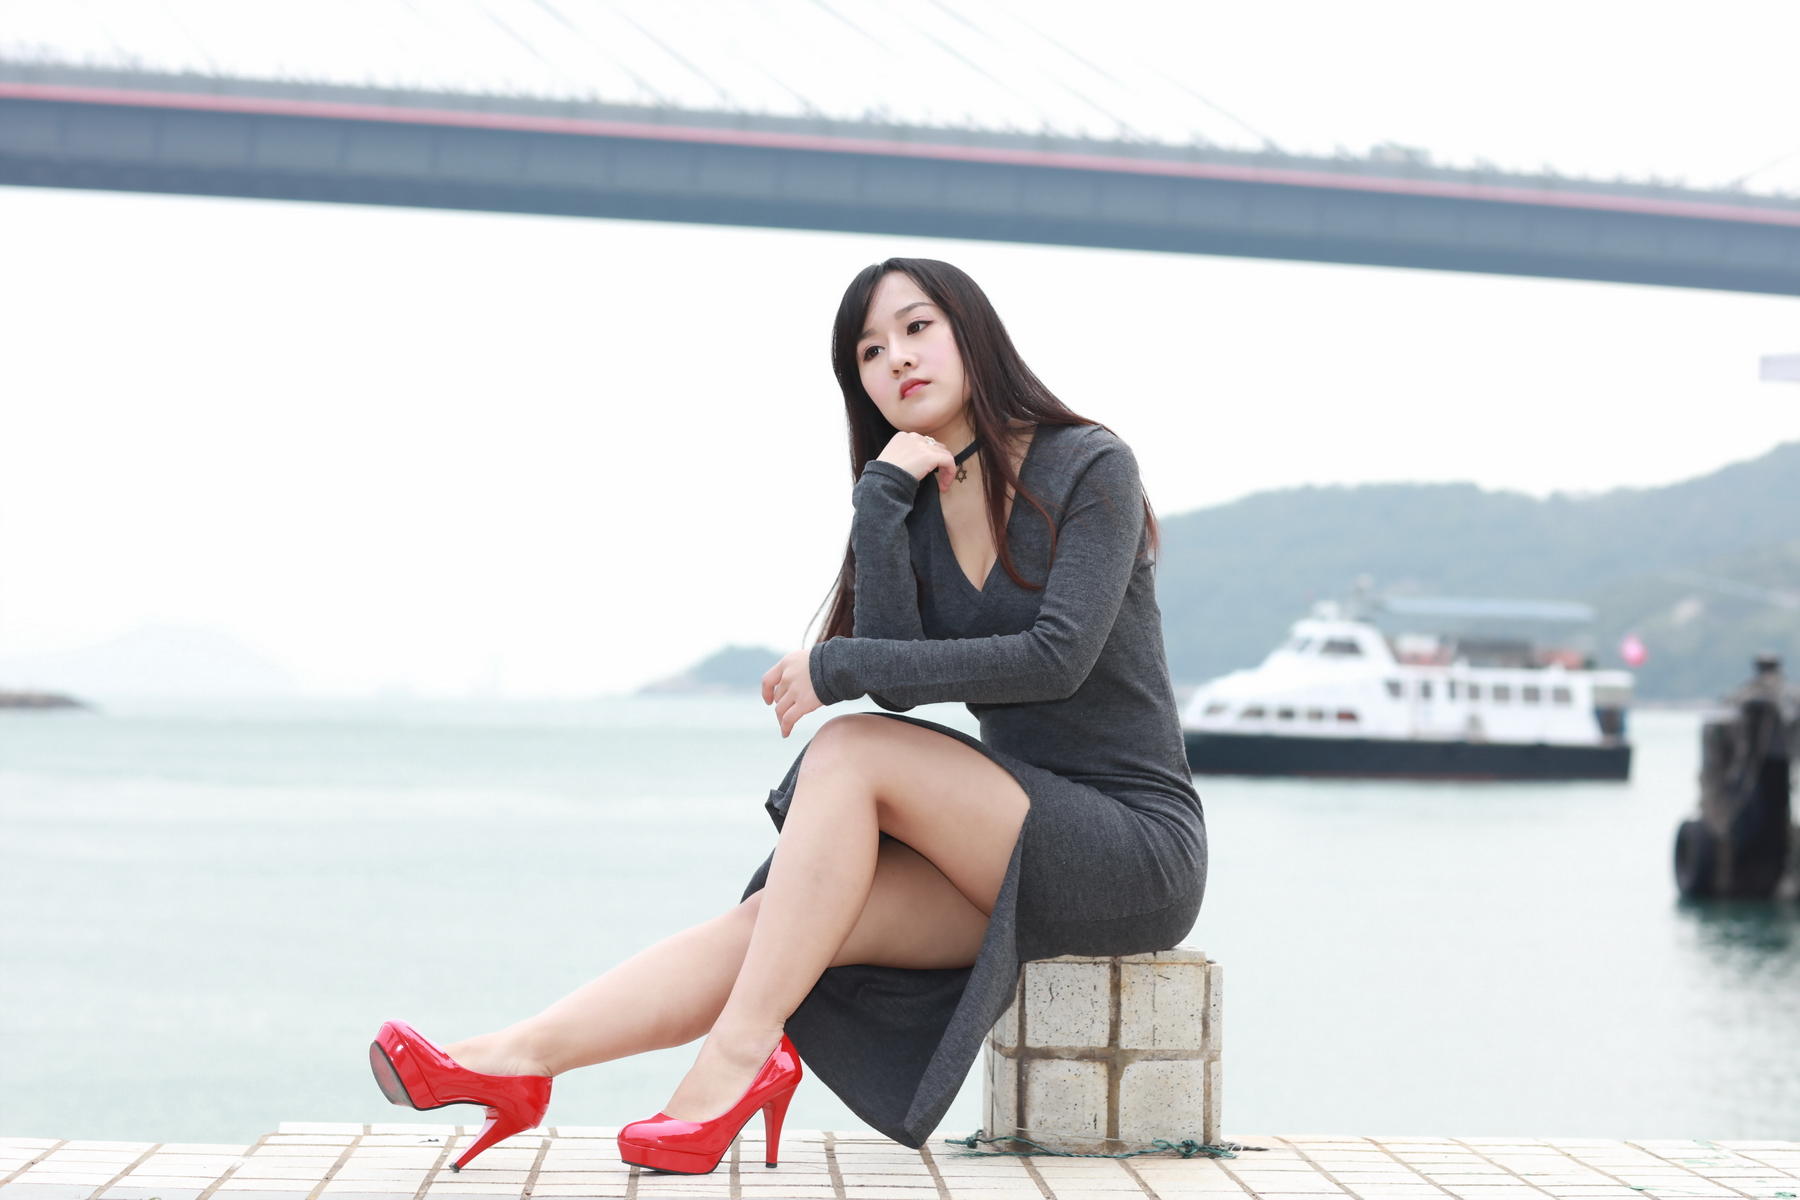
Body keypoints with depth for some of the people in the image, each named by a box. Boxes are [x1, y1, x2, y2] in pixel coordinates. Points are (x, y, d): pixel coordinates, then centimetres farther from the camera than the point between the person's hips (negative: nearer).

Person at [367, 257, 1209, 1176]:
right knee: (774, 921, -15)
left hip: (1136, 844, -6)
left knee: (850, 751, -24)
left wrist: (836, 666, -17)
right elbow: (897, 682, -5)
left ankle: (740, 1053, -23)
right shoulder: (916, 510, 11)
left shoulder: (1090, 467, -6)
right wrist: (880, 496, -13)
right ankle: (513, 1061, -23)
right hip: (1021, 852, 6)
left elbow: (1058, 656, -20)